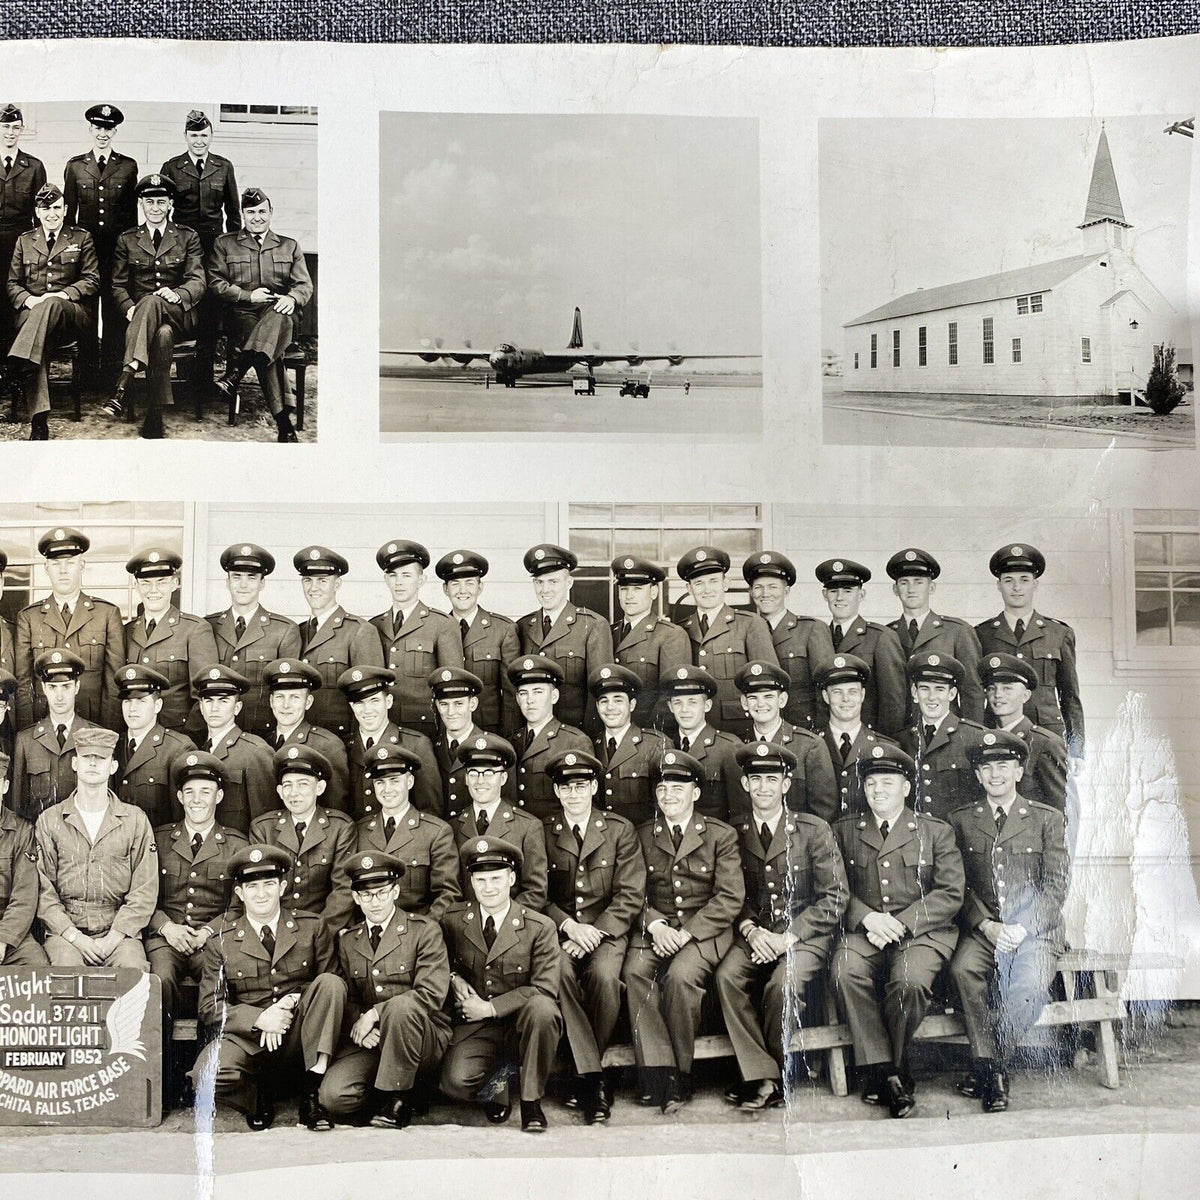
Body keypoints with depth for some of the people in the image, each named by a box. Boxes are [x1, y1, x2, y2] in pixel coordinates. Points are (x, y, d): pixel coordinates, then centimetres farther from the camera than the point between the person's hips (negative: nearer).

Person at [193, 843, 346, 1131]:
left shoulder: (312, 928, 5)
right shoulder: (220, 940, 3)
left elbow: (331, 989, 7)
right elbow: (209, 1007, 1)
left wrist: (292, 1006, -13)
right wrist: (260, 1019, -15)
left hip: (298, 1035, 1)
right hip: (246, 1037, -1)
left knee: (332, 983, -26)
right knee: (206, 1076, -32)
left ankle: (312, 1094, -23)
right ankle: (260, 1097, 4)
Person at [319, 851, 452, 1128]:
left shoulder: (424, 930, -1)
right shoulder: (347, 940, 14)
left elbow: (431, 994, -12)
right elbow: (347, 998, 13)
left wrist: (375, 1014, -17)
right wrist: (359, 1022, -10)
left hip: (425, 1040, -3)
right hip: (368, 1041, 3)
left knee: (401, 1005, -36)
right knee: (333, 1097, -23)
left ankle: (395, 1099, -19)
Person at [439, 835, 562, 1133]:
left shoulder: (540, 927, -6)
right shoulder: (453, 921, 3)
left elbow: (544, 989, -12)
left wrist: (490, 1007, -16)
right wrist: (454, 978, -5)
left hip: (521, 1024, -1)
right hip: (475, 1027, 1)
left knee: (541, 1007, -36)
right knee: (455, 1082, -28)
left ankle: (531, 1102, -15)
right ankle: (496, 1083, 11)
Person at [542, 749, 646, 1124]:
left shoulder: (621, 831, 7)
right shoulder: (541, 833, 9)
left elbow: (631, 895, 0)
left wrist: (595, 932, -13)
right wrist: (568, 926, -13)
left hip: (607, 929, 0)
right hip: (557, 928, 1)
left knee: (604, 975, -33)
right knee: (561, 971, -33)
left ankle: (584, 1078, -14)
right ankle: (593, 1079, -29)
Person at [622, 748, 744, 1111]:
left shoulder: (721, 835, 5)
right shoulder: (642, 836, 14)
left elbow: (730, 898, -3)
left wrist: (686, 933, -13)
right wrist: (654, 925, -12)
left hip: (704, 930, -3)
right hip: (654, 928, 3)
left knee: (680, 974, -32)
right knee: (634, 970, -28)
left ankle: (680, 1073, -15)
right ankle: (658, 1075, -26)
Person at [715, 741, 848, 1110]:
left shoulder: (814, 831, 1)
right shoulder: (733, 834, 8)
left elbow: (835, 897, -3)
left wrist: (788, 938, -12)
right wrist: (749, 930, -11)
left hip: (804, 936, -2)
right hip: (754, 936, 3)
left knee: (783, 983, -32)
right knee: (727, 975, -27)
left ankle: (772, 1075, -9)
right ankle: (763, 1078, -21)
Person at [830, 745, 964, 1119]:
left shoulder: (936, 832, 12)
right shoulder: (845, 831, 18)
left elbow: (950, 894, 2)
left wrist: (900, 924, -11)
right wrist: (867, 918, -11)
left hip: (922, 932, -2)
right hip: (864, 931, 2)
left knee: (910, 981, -33)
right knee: (845, 971, -32)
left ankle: (890, 1070, -8)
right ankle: (883, 1072, -22)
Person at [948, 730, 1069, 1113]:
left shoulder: (1047, 819, 10)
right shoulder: (961, 820, 14)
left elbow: (1055, 884, 2)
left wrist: (1022, 930, -12)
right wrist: (987, 926, -9)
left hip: (1035, 929, -1)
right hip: (982, 928, 1)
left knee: (1029, 984, -31)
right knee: (963, 968, -31)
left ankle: (990, 1065, -14)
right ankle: (990, 1068, -22)